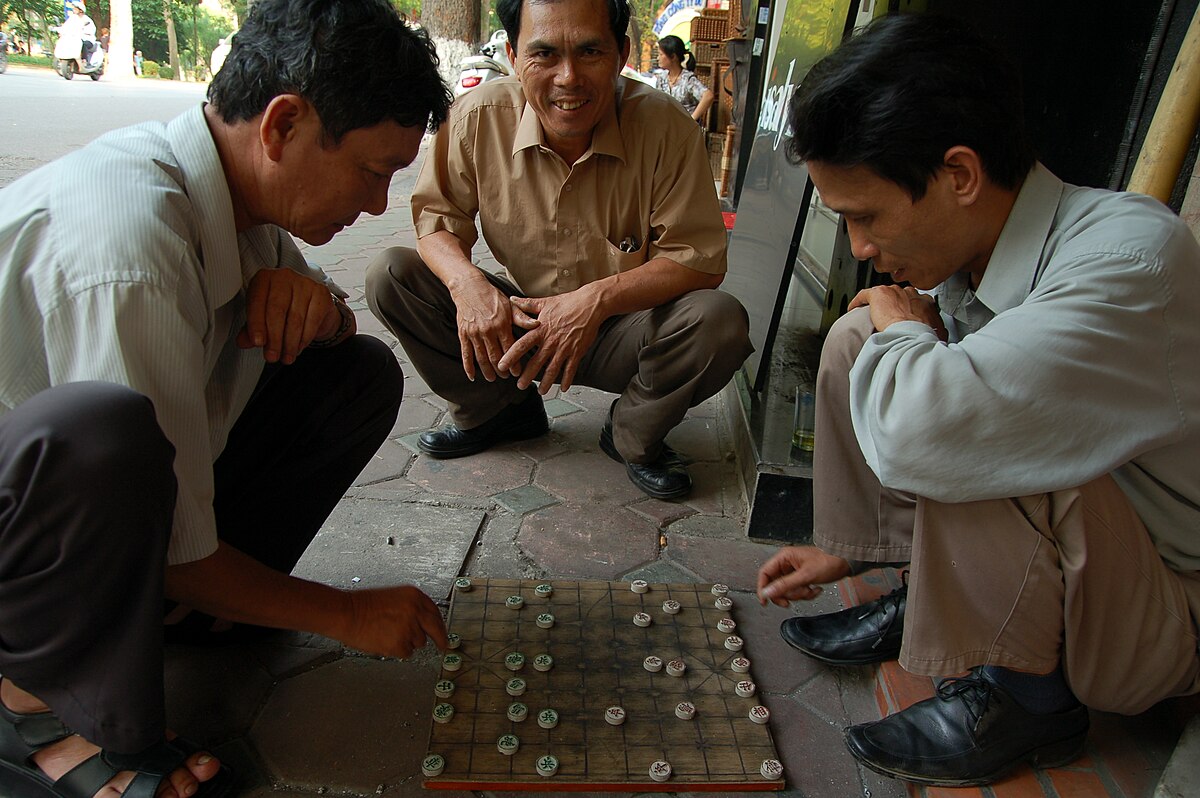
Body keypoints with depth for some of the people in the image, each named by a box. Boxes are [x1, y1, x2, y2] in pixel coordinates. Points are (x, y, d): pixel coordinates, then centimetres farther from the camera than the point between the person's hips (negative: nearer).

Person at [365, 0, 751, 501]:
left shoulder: (664, 127, -19)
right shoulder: (478, 117, -13)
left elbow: (700, 258, -18)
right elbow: (436, 215, -3)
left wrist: (597, 299, -32)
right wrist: (466, 281, -26)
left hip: (622, 332, -2)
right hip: (518, 317, 2)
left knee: (720, 322, -30)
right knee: (389, 276, -12)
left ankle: (632, 438, 1)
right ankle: (497, 411, 7)